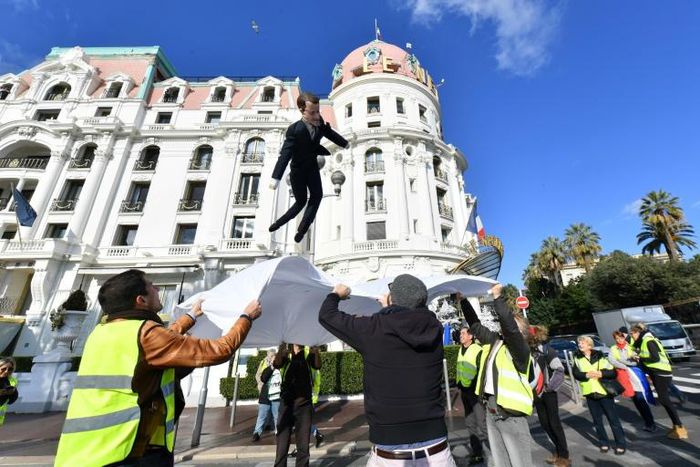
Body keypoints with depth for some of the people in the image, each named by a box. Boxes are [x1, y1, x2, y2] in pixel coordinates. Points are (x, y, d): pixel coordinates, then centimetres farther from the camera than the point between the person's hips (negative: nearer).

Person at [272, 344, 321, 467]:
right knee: (282, 442, 2)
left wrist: (316, 351, -41)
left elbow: (317, 366, -19)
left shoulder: (308, 353, 0)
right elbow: (276, 364, -20)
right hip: (286, 403, 0)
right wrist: (281, 351, -43)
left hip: (304, 403, 0)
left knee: (303, 444, 6)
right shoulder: (285, 354, 2)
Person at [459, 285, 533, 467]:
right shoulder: (493, 341, 7)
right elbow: (475, 324, 11)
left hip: (511, 415, -7)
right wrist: (462, 299, 6)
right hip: (491, 411, 7)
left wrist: (497, 297, -29)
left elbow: (509, 325, -31)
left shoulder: (520, 348, -13)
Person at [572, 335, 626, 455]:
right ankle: (604, 443, 26)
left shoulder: (599, 356, -2)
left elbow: (613, 372, -5)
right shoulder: (577, 357, 1)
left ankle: (621, 444, 21)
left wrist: (601, 373, -21)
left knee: (613, 419, 6)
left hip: (604, 391, -2)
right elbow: (576, 374, -6)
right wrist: (587, 375, -22)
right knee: (597, 421, 11)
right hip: (590, 393, 2)